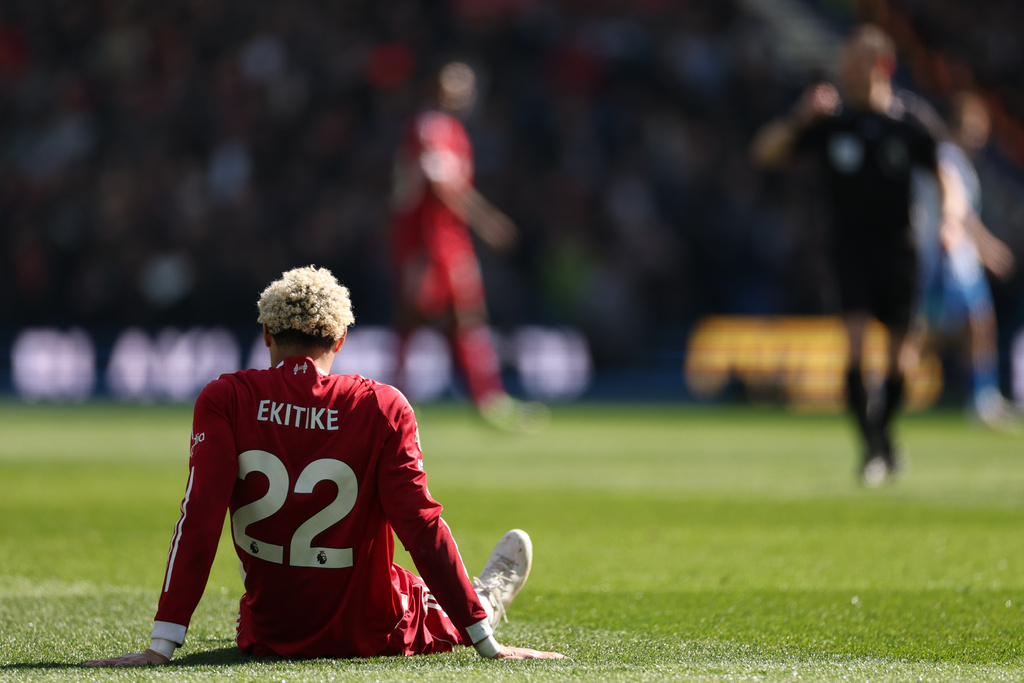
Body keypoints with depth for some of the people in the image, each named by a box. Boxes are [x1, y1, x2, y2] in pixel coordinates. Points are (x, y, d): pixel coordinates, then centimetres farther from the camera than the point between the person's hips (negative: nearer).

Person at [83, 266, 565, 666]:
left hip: (268, 636, 2)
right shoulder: (381, 407, -12)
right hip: (369, 637, -1)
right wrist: (485, 645, -8)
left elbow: (198, 522, -16)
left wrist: (161, 647, -18)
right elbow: (421, 526, -13)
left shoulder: (225, 401, -9)